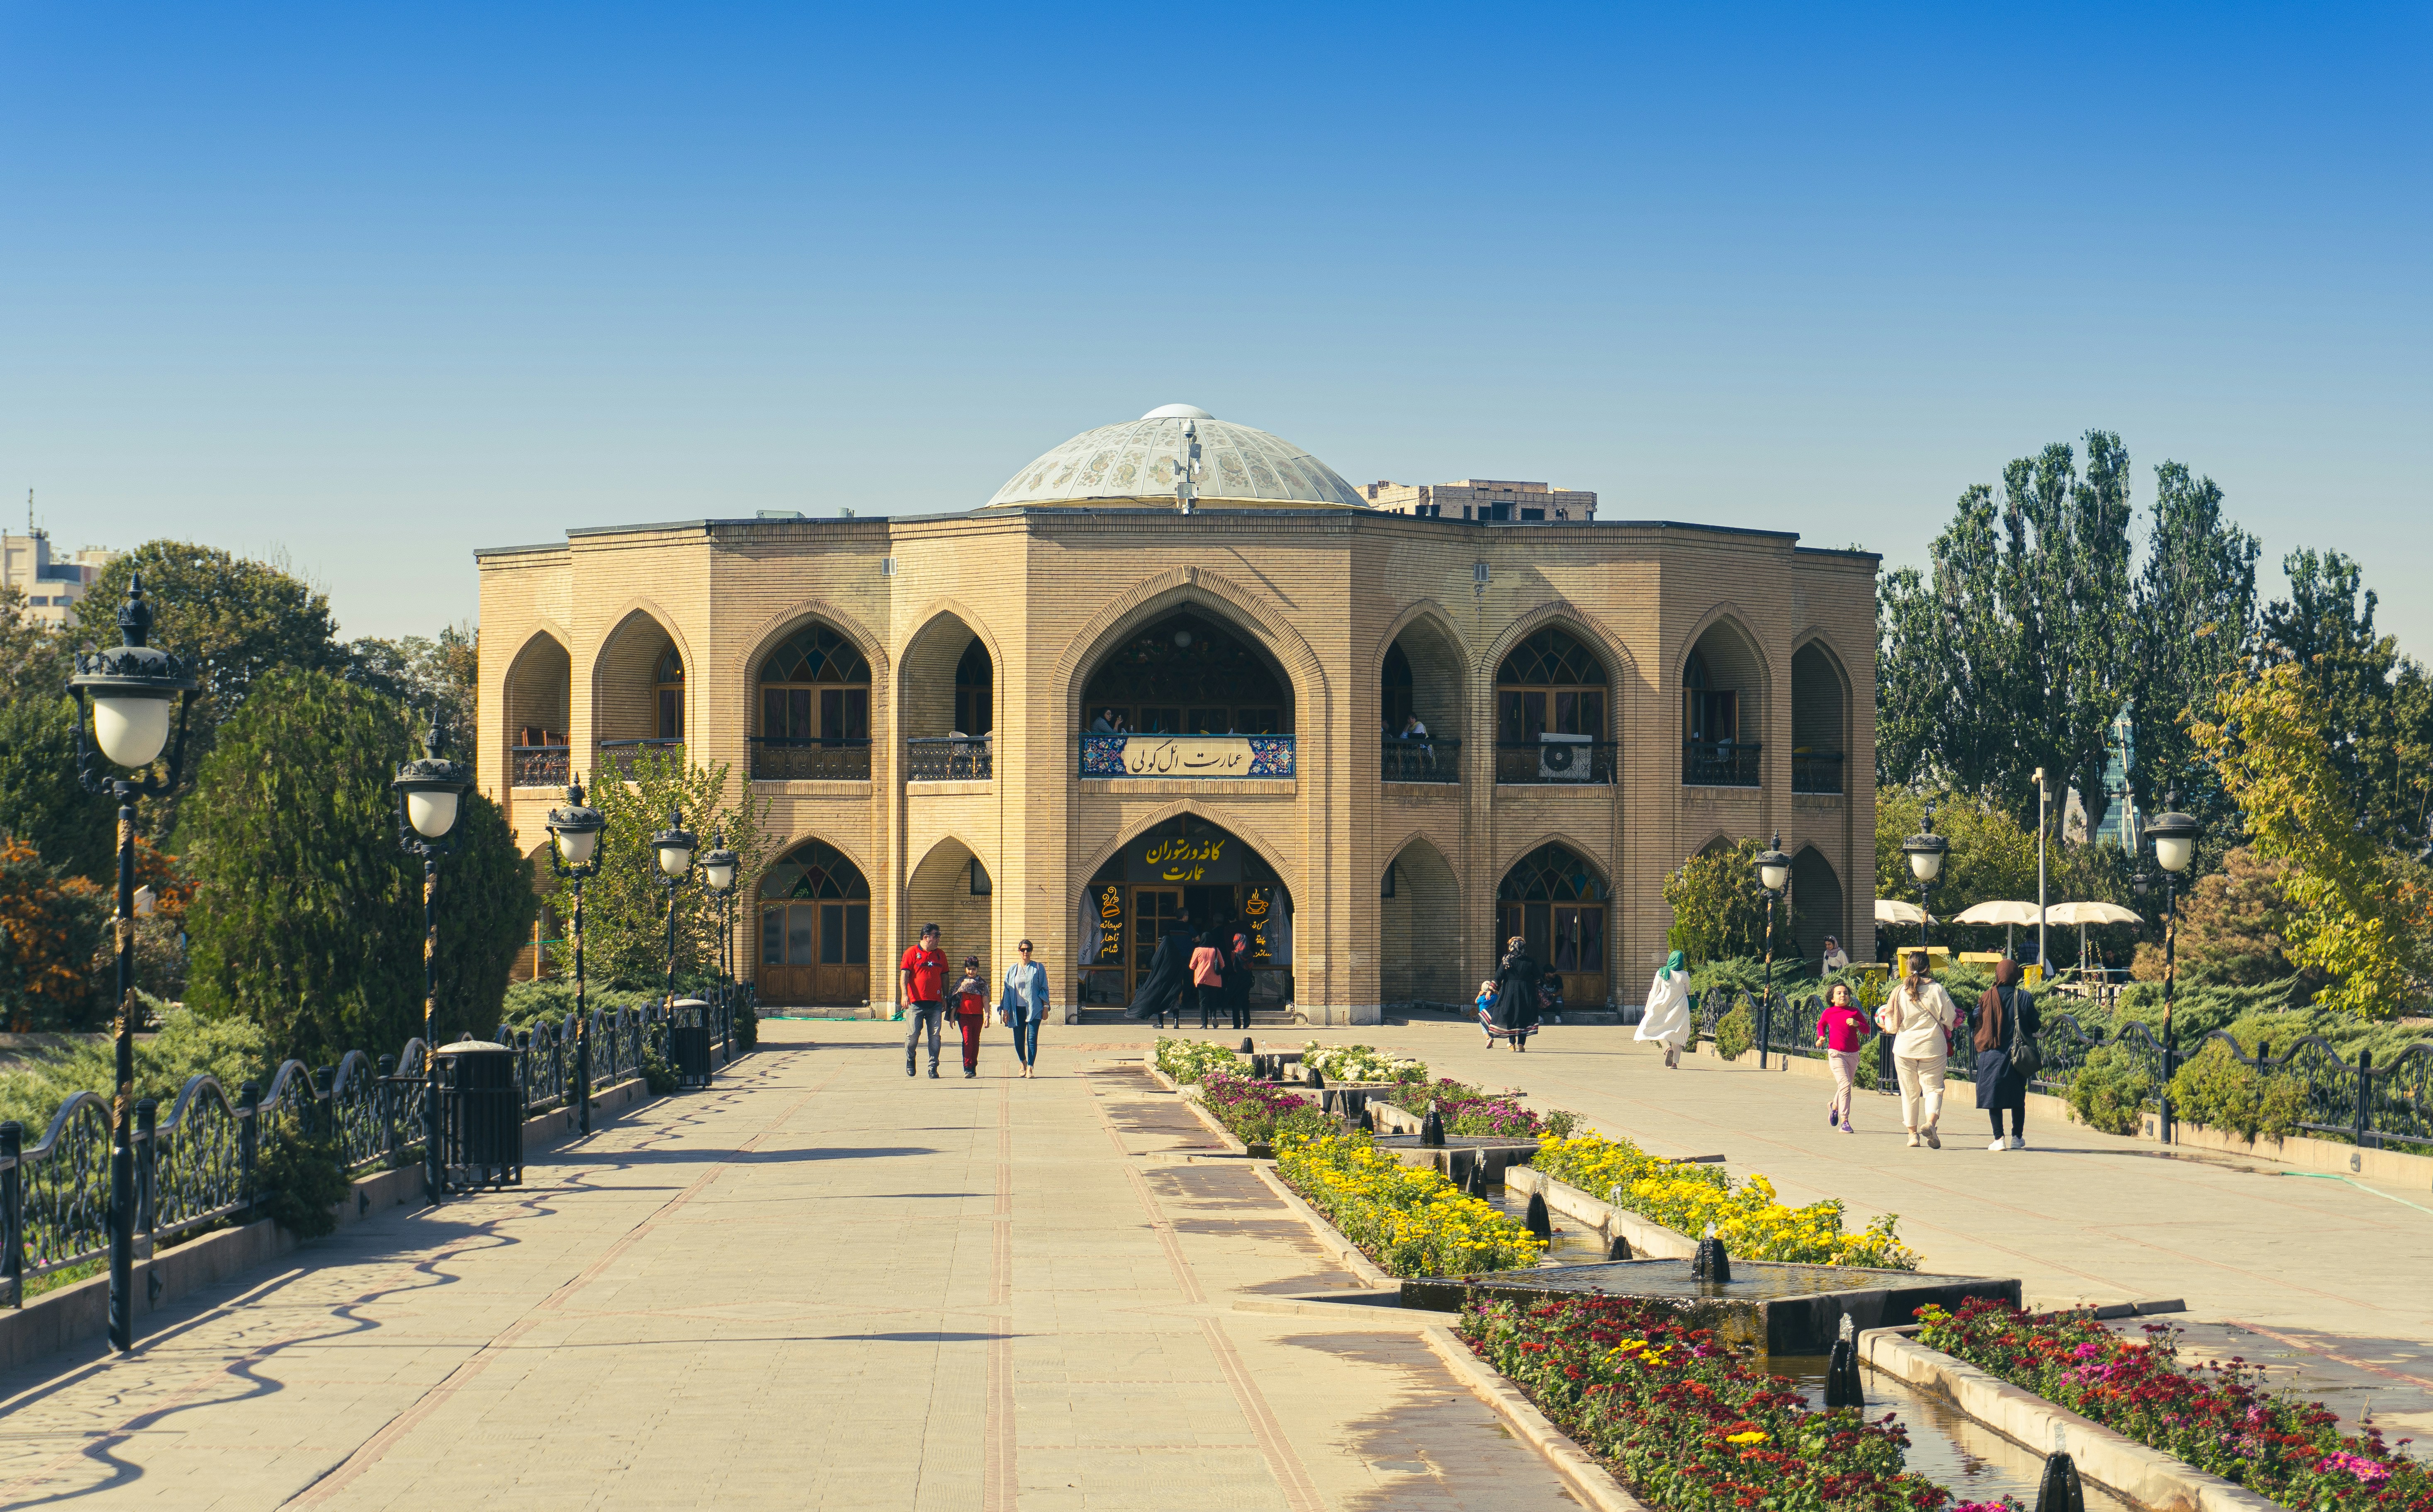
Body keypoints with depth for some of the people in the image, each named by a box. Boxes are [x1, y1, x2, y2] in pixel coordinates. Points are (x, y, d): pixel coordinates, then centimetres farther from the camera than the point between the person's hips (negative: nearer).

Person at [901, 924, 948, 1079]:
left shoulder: (940, 955, 13)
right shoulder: (912, 953, 0)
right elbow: (904, 975, -5)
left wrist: (945, 997, 15)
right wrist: (905, 994, -17)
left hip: (935, 1004, 4)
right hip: (916, 1002, -3)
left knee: (935, 1036, -1)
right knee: (913, 1034, -2)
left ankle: (933, 1068, 3)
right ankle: (910, 1060, 25)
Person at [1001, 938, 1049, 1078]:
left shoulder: (1038, 968, 5)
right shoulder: (1012, 970, 12)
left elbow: (1044, 989, 5)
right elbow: (1007, 990, 13)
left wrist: (1045, 1007, -2)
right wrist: (1006, 1010, 7)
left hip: (1034, 1009, -3)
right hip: (1017, 1009, 3)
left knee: (1032, 1039, -11)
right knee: (1019, 1039, 4)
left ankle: (1030, 1067, -10)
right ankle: (1023, 1062, 29)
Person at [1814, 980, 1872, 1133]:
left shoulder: (1855, 1012, 5)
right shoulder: (1828, 1013, 3)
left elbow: (1868, 1030, 5)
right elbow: (1821, 1026, 23)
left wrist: (1857, 1024, -13)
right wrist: (1821, 1037, 4)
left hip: (1853, 1054, 3)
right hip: (1836, 1053, -3)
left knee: (1847, 1085, 15)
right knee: (1845, 1085, -18)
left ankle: (1834, 1106, 46)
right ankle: (1844, 1121, -16)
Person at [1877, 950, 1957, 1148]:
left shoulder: (1899, 991, -3)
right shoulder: (1937, 989, -6)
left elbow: (1892, 1025, 0)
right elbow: (1951, 1018, -2)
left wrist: (1885, 1024, 22)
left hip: (1905, 1048, 2)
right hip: (1933, 1046, -1)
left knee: (1909, 1092, 11)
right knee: (1933, 1088, 4)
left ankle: (1913, 1133, 13)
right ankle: (1930, 1122, -21)